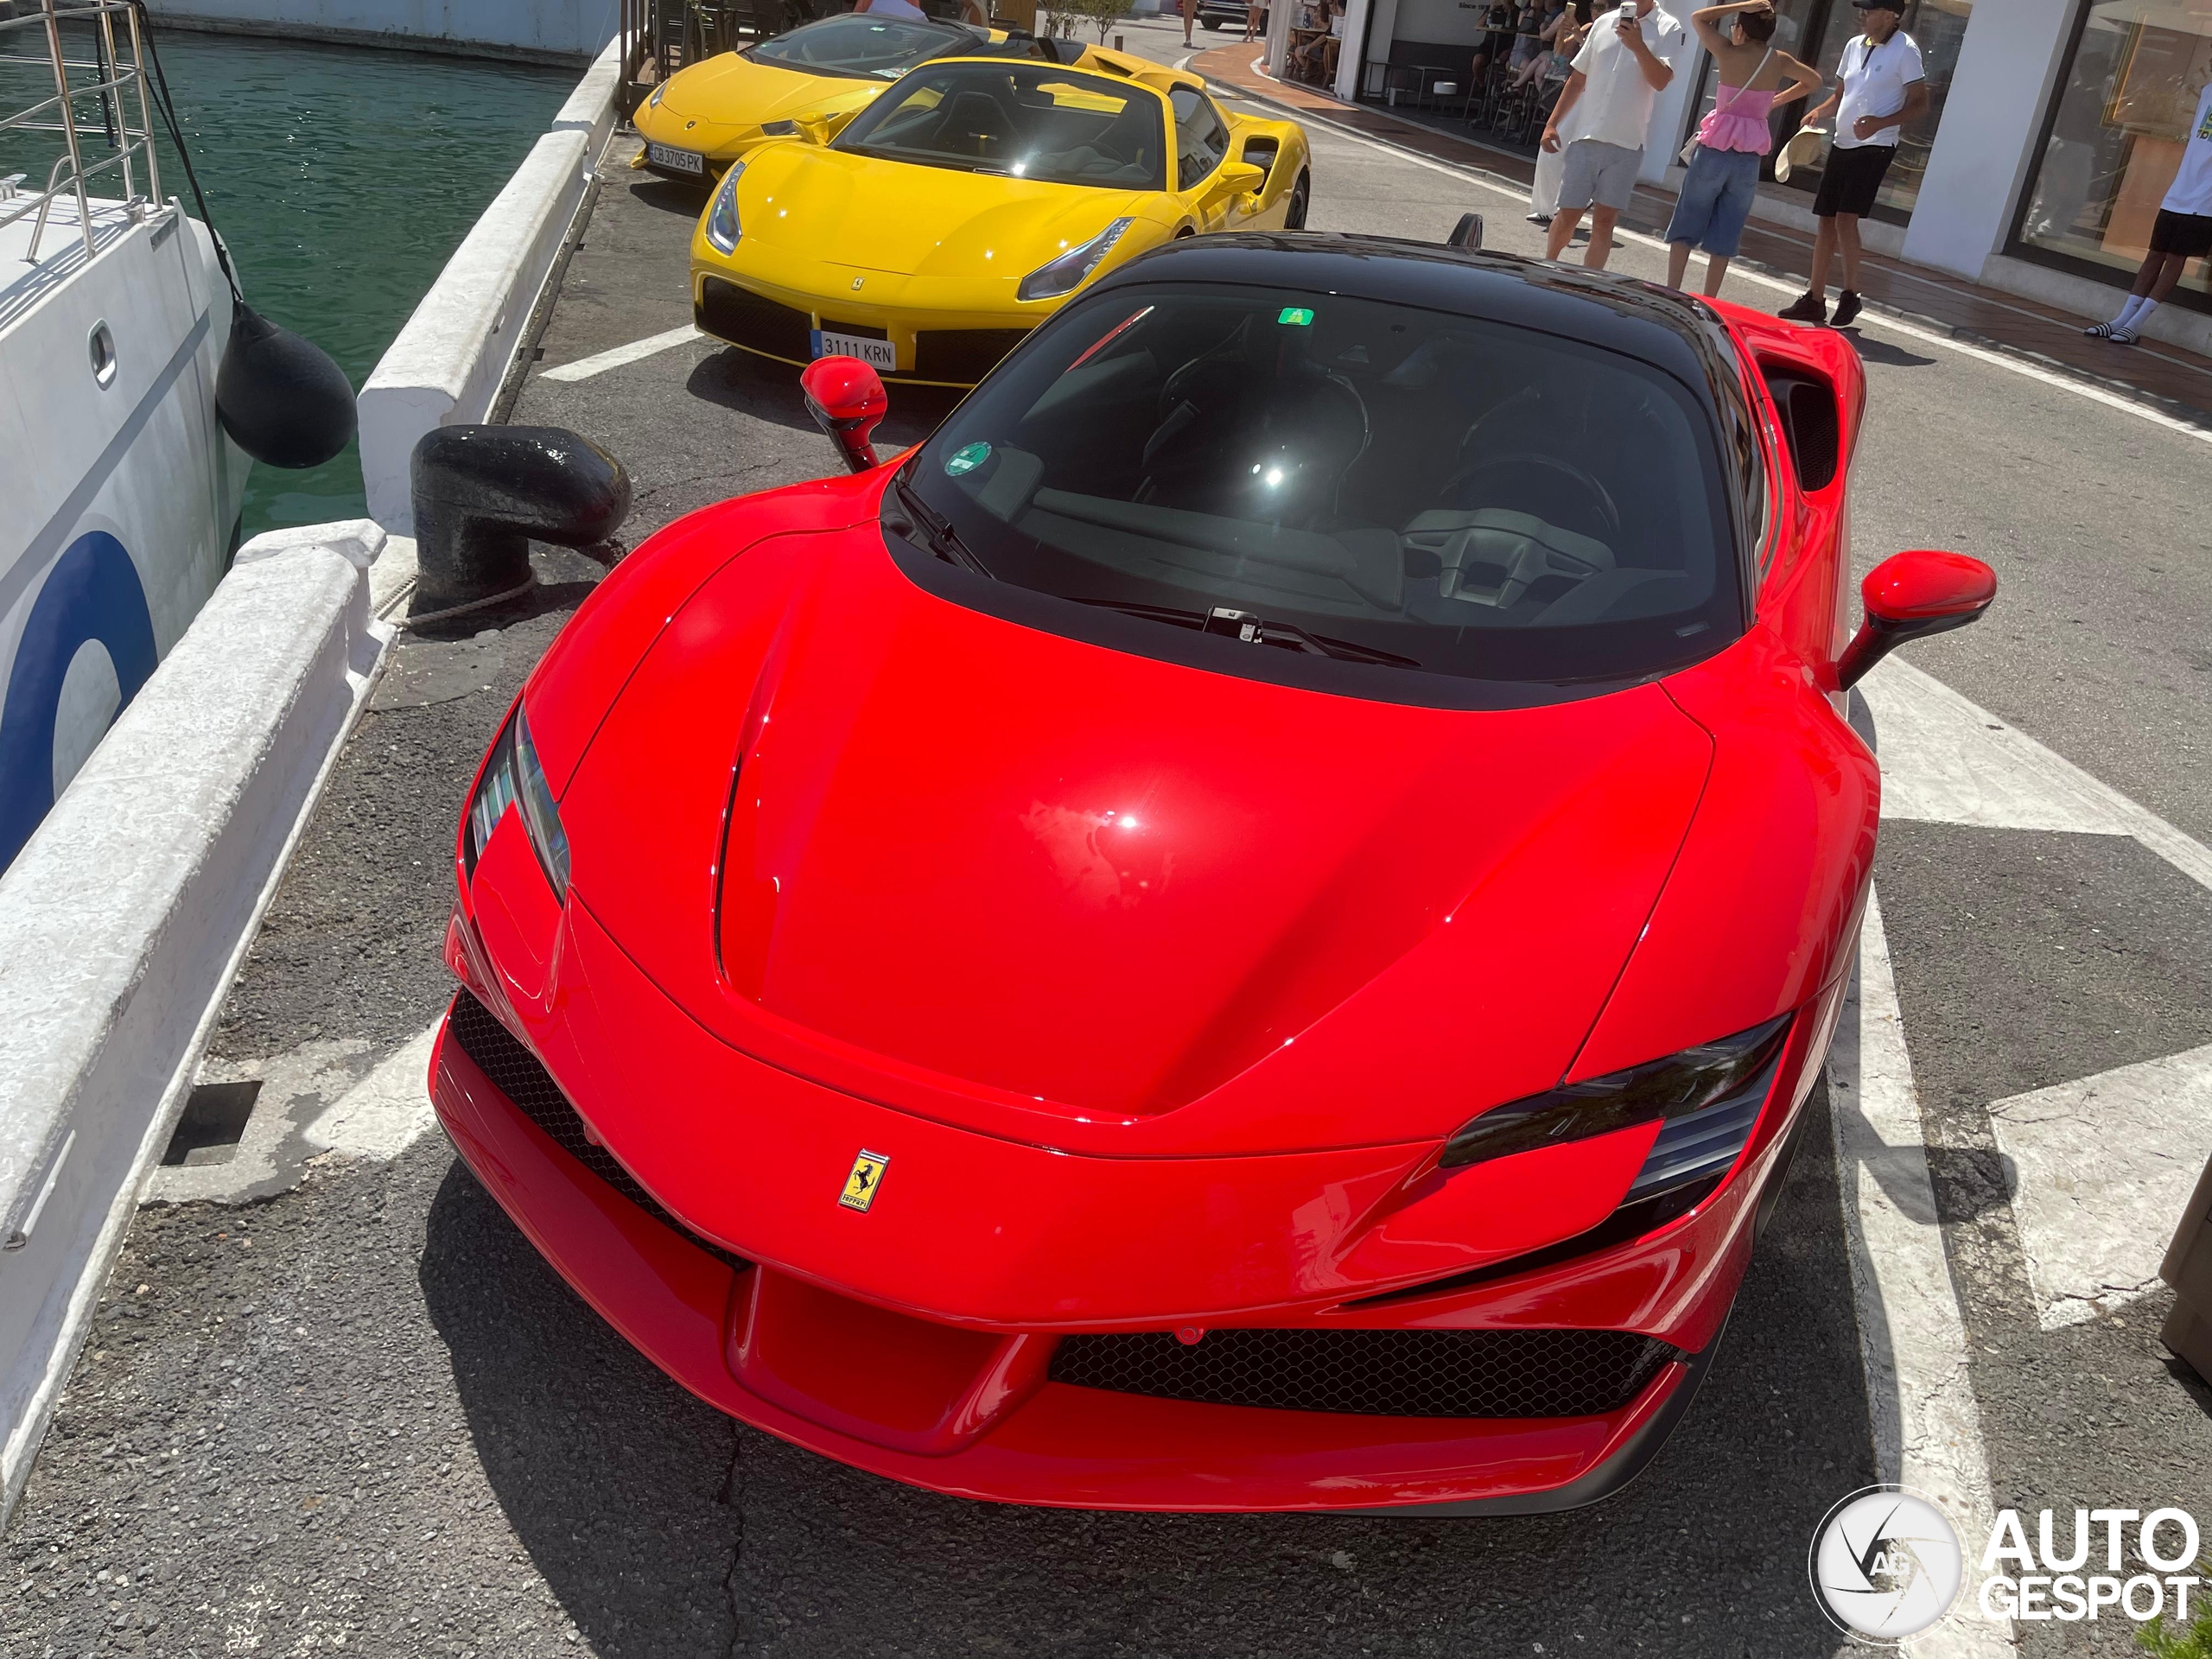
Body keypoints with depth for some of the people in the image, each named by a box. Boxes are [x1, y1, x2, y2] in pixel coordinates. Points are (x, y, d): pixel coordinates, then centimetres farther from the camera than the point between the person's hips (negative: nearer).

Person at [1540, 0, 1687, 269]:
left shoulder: (1668, 30, 0)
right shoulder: (1604, 24, 10)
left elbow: (1660, 81, -14)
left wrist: (1638, 45, -26)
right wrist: (1553, 123, 11)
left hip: (1625, 144, -2)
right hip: (1585, 138, 2)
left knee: (1604, 221, -3)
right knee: (1568, 215, 5)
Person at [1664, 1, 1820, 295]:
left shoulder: (1728, 53, -7)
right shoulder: (1780, 61, 4)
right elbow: (1814, 81, 23)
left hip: (1715, 151, -3)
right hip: (1749, 159, 3)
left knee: (1684, 227, 8)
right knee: (1724, 237, 8)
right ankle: (1708, 305, 8)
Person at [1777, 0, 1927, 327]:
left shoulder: (1905, 50, -8)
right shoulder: (1855, 45, 12)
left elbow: (1919, 103, -9)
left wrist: (1880, 123, -24)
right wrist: (1818, 112, 2)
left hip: (1875, 147, -7)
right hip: (1842, 145, 7)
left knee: (1845, 218, -19)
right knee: (1826, 220, 7)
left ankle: (1850, 294, -7)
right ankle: (1815, 300, 14)